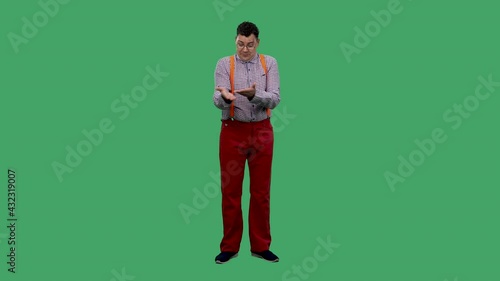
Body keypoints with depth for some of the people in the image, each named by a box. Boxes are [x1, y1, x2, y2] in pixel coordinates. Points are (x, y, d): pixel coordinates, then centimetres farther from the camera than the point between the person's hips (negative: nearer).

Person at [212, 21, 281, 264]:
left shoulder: (269, 63, 3)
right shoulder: (224, 64, 0)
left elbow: (274, 99, -10)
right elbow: (217, 100, -13)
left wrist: (254, 94, -29)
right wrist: (225, 96, -36)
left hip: (262, 131, 1)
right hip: (233, 131, -1)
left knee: (261, 190, 7)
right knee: (230, 190, 4)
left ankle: (260, 246, 20)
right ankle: (230, 246, 18)